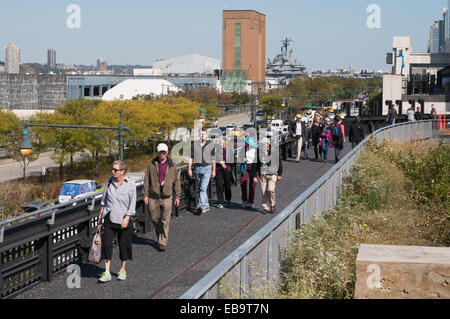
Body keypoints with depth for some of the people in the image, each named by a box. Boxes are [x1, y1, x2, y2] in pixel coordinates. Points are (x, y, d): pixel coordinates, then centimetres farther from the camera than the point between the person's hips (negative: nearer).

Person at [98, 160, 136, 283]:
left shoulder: (130, 185, -7)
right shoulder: (109, 181, 4)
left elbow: (132, 205, -7)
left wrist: (126, 219, -14)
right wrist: (101, 214, 15)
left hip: (123, 219, -3)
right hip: (109, 218, 3)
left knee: (124, 245, 6)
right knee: (106, 244, -4)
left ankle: (122, 270, 24)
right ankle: (106, 273, 0)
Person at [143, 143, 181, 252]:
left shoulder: (171, 165, 2)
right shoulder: (152, 165, 2)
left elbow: (176, 181, 7)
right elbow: (147, 180, 4)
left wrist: (177, 196, 5)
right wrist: (145, 194, 0)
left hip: (166, 197, -1)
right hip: (153, 197, 1)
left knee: (165, 221, -5)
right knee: (155, 219, 10)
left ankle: (163, 242, 2)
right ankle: (159, 237, 32)